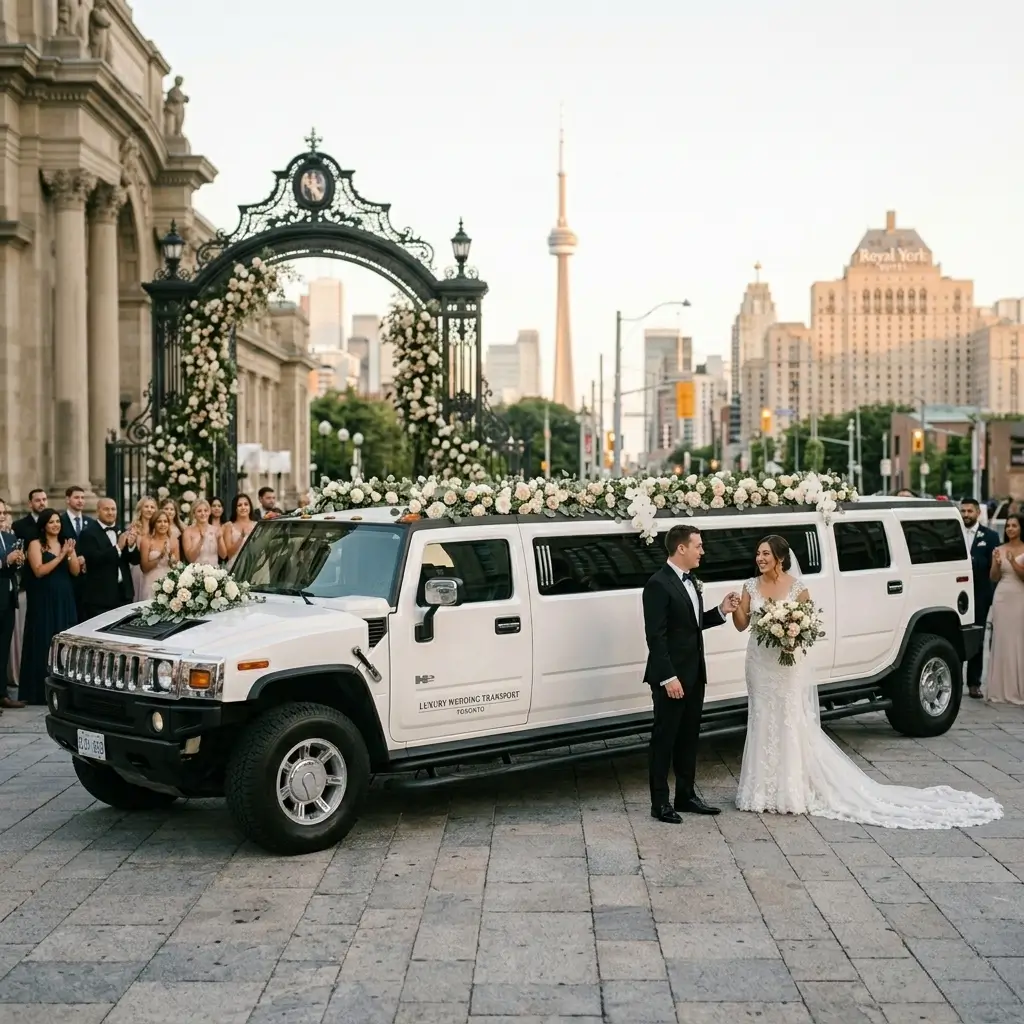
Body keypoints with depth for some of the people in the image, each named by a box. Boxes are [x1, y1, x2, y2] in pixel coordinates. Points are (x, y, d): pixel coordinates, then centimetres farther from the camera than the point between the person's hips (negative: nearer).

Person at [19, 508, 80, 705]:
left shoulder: (66, 543, 12)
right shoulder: (35, 544, -3)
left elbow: (75, 571, 4)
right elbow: (39, 571, -15)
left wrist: (70, 554, -12)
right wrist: (60, 556, -18)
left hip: (65, 600, 5)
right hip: (44, 601, -5)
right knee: (44, 643, -4)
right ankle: (41, 690, -1)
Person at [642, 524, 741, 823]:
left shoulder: (689, 581, 11)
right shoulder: (658, 584, -17)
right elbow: (656, 636, -20)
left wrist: (721, 611, 5)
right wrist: (668, 678, -22)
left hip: (694, 675, 9)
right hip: (671, 678, -9)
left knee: (688, 738, 15)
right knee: (664, 740, 1)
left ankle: (686, 796, 25)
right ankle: (660, 803, 9)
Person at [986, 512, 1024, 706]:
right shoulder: (1000, 550, 8)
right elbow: (994, 578, 6)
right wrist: (997, 563, -11)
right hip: (1002, 597, 3)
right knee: (1001, 642, 2)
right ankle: (1001, 690, 6)